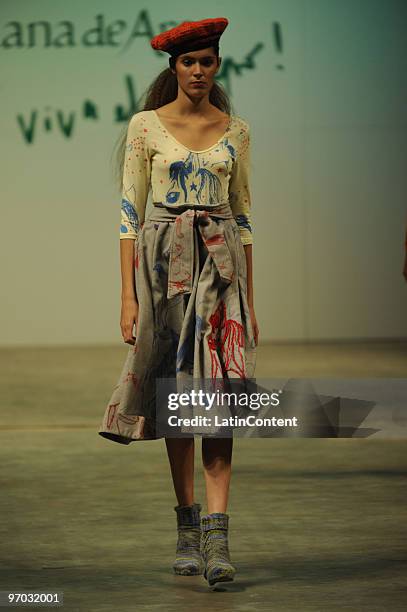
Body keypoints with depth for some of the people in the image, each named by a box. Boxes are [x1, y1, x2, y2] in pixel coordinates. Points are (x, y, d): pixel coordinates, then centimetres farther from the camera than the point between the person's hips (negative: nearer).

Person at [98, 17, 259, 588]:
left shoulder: (236, 130, 9)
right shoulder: (146, 125, 2)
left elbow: (243, 212, 12)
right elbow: (130, 210, 0)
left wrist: (251, 297, 8)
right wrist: (128, 294, -7)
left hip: (220, 262, 1)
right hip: (164, 261, -1)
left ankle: (217, 535, -15)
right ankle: (188, 527, 14)